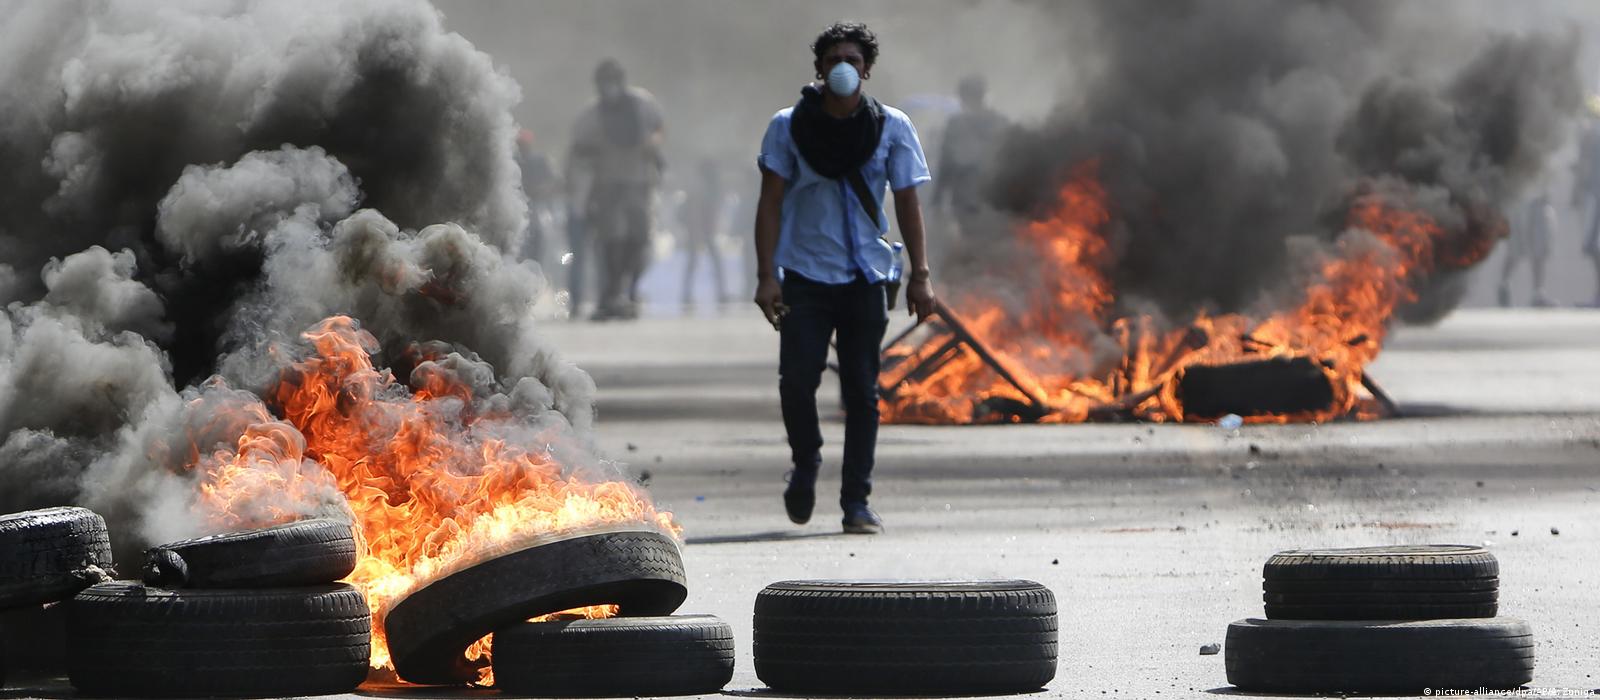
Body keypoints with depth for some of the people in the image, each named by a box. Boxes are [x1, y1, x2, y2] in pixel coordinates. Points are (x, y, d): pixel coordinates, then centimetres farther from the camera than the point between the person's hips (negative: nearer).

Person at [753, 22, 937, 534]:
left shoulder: (891, 127, 4)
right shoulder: (789, 127, 1)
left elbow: (907, 203, 7)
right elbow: (770, 202, 1)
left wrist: (920, 274, 1)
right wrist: (766, 275, -7)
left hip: (865, 276, 1)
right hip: (805, 275, -1)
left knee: (862, 389, 1)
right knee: (797, 378, -11)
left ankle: (856, 502, 6)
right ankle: (805, 465, 17)